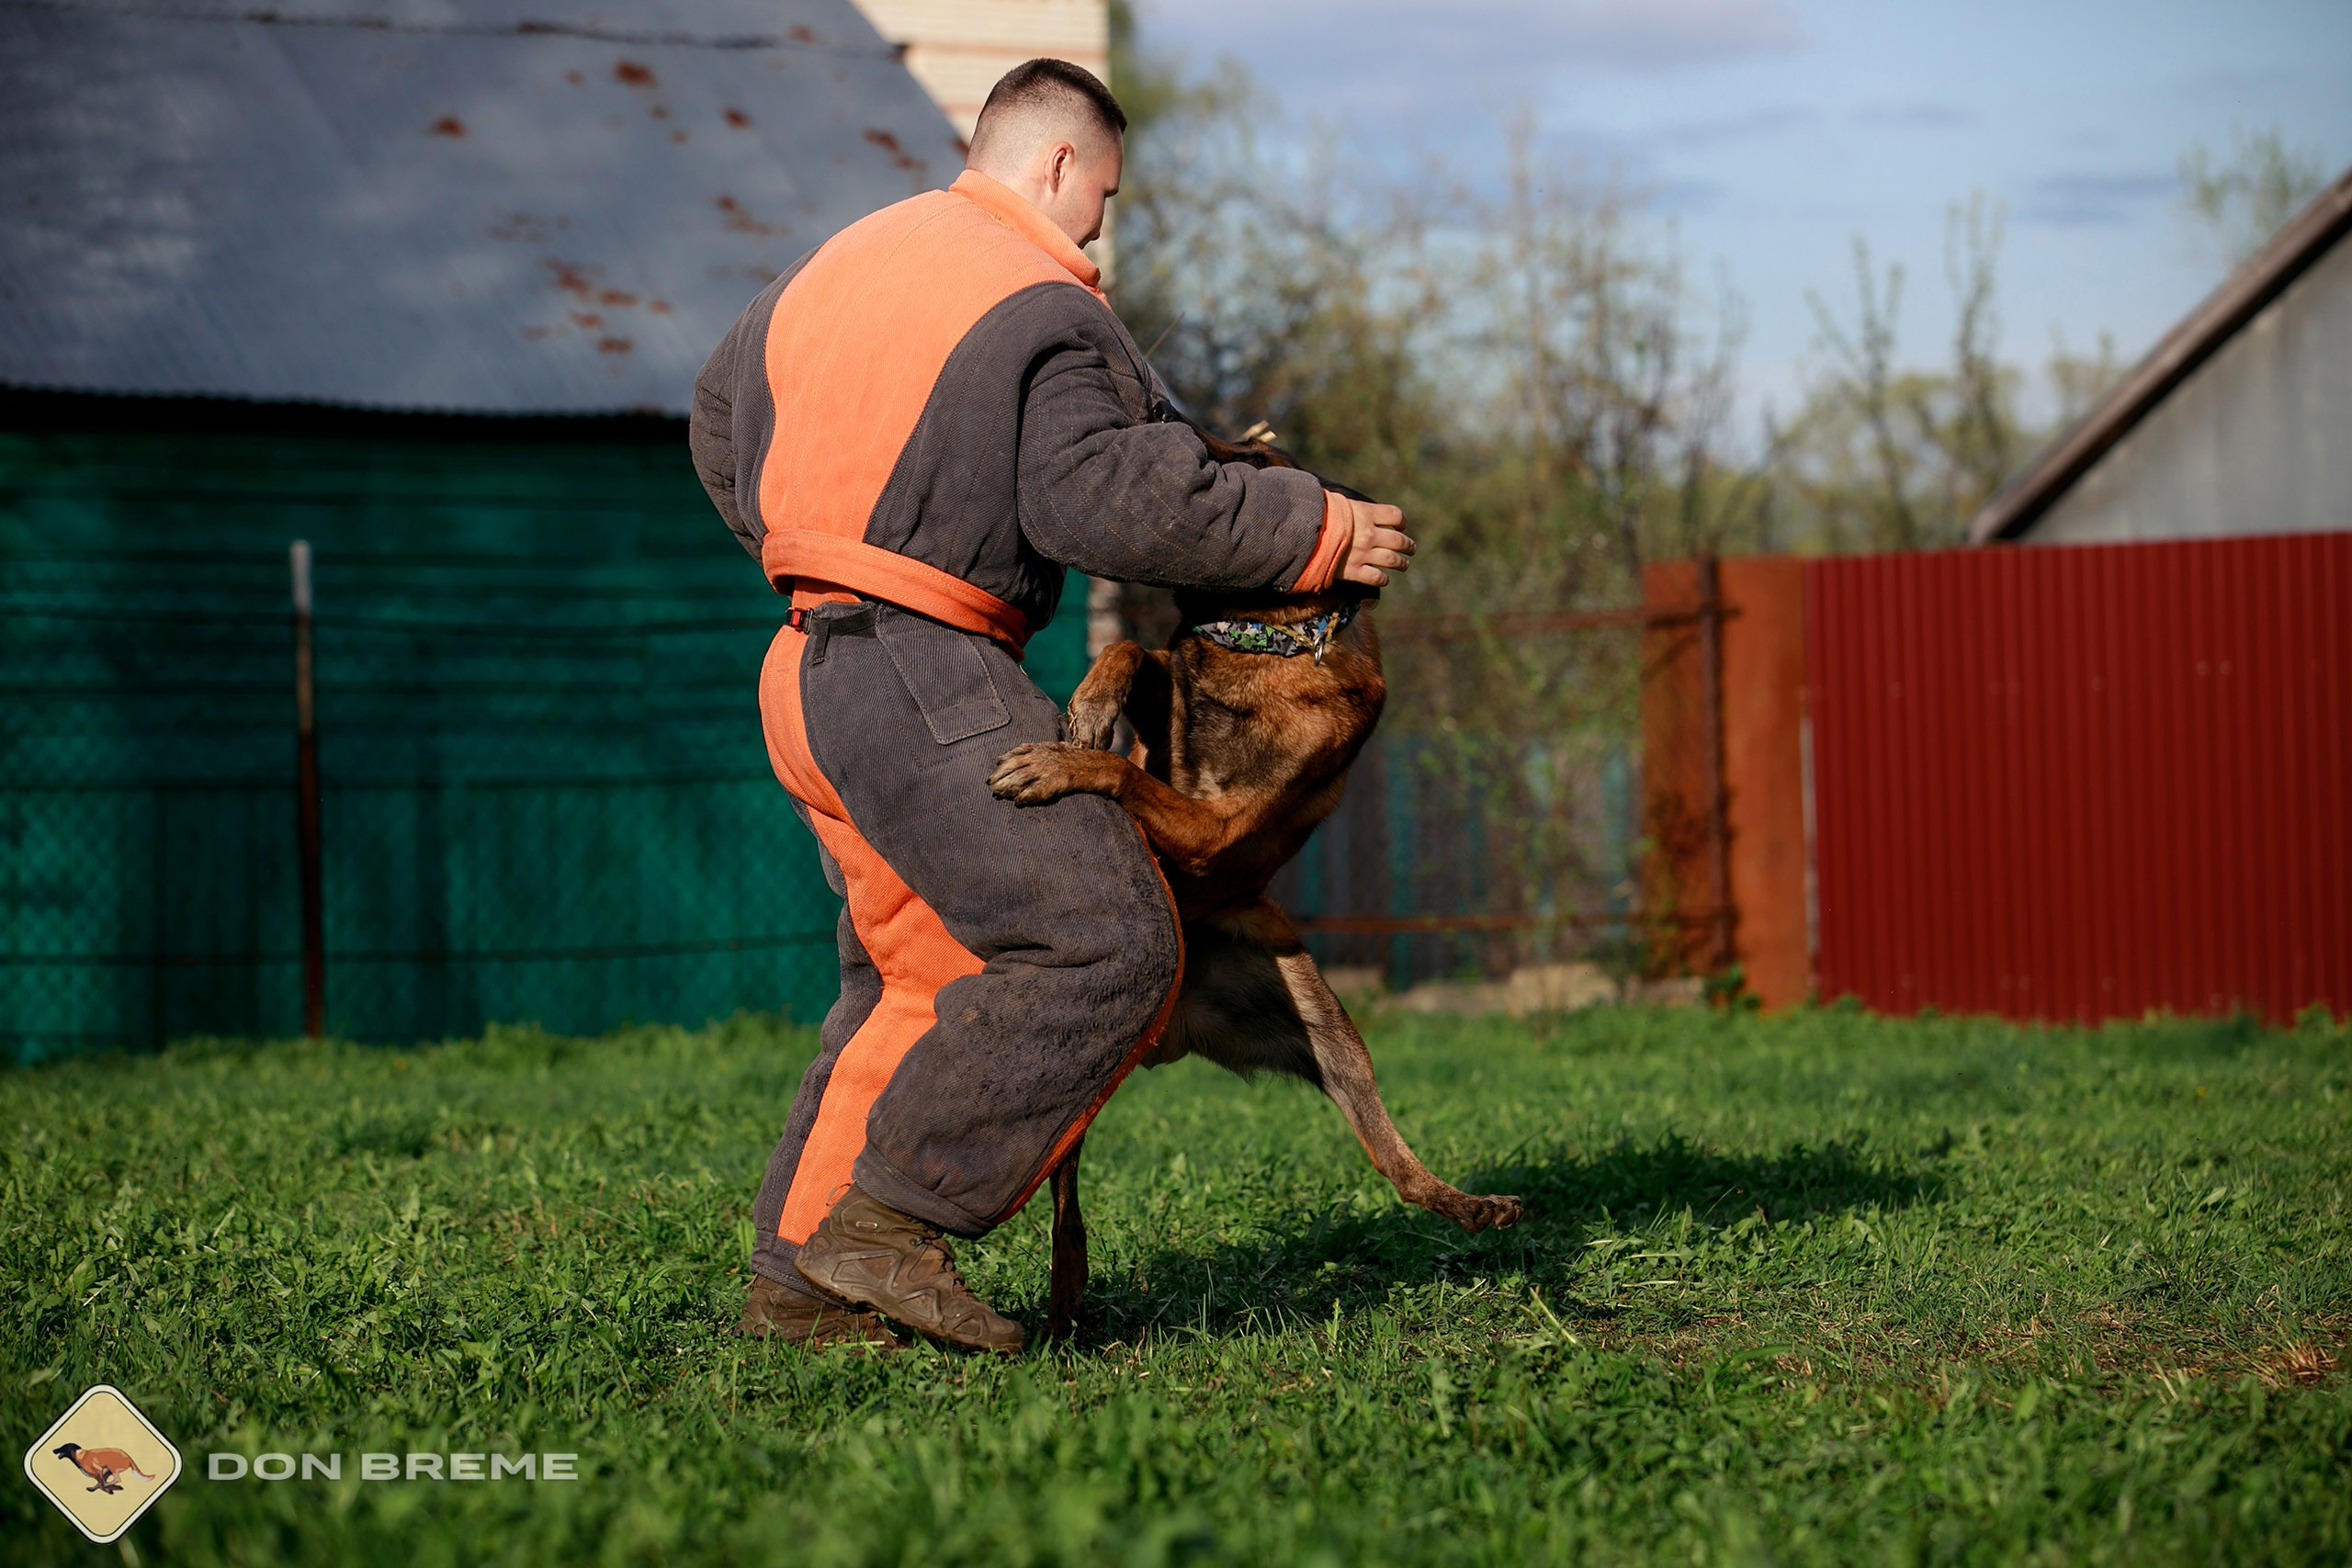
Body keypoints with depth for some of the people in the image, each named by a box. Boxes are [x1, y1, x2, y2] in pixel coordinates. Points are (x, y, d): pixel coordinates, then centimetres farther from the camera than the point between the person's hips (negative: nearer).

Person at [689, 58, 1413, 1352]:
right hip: (924, 675, -10)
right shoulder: (1043, 305, -9)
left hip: (811, 666, 10)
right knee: (1102, 946, -12)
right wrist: (1313, 532, -10)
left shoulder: (835, 265, 19)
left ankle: (796, 1273, 12)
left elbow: (722, 426, 31)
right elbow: (1105, 500, -18)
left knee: (923, 977, 15)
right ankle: (885, 1216, -14)